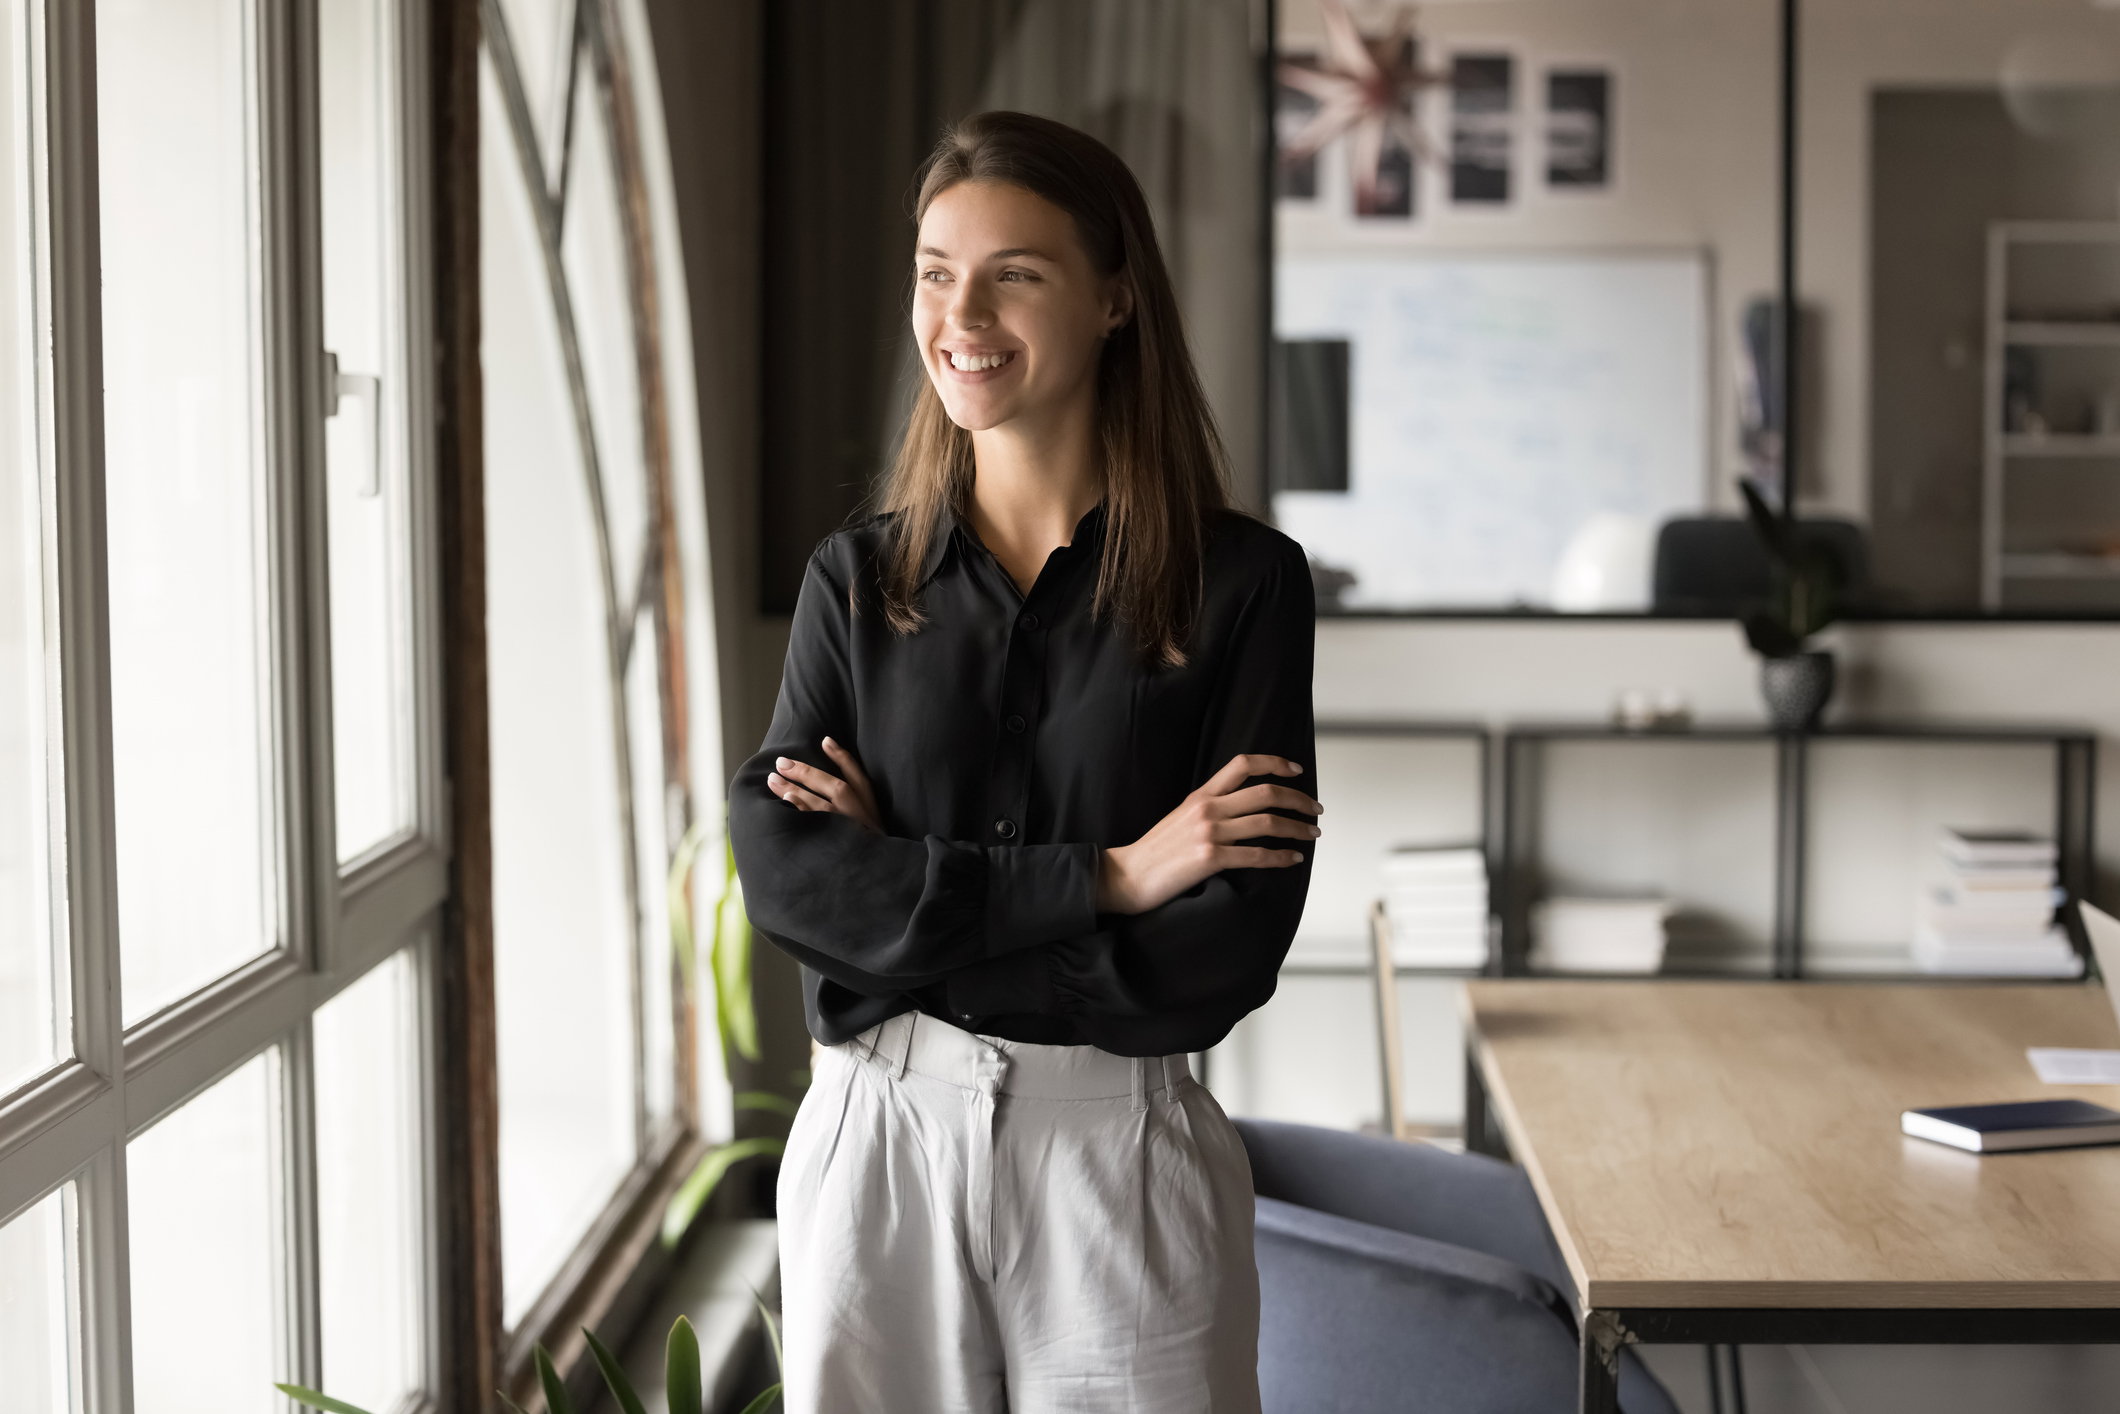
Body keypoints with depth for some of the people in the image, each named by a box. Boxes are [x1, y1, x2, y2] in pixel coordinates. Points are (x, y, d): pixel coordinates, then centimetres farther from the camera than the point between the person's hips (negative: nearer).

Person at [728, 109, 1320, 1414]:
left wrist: (908, 898, -11)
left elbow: (1230, 945, -11)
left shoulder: (1243, 582, -5)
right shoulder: (858, 577, 4)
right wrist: (1100, 877, -15)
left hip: (1119, 1154, -2)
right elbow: (781, 869, -8)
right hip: (878, 1148, 2)